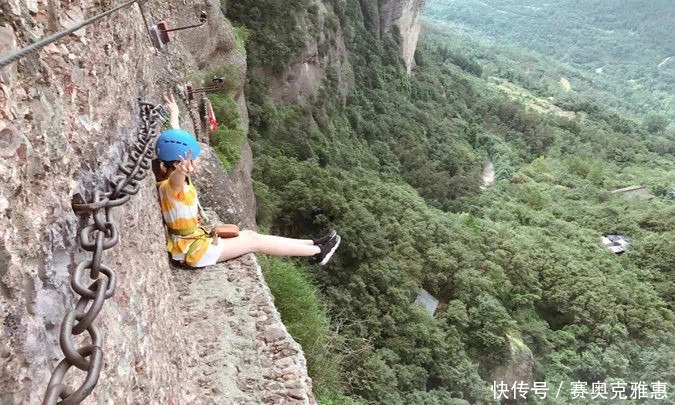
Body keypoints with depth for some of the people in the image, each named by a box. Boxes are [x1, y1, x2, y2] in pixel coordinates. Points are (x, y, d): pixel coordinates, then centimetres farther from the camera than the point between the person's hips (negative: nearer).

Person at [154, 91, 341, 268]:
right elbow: (177, 177, -54)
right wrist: (183, 171, -78)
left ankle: (313, 244, 14)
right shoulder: (169, 187, -28)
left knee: (250, 234, 8)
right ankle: (317, 252, 3)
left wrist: (174, 114, 29)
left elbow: (176, 145, 15)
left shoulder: (170, 175, 0)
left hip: (196, 239, 10)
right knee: (254, 242, -6)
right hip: (195, 250, -10)